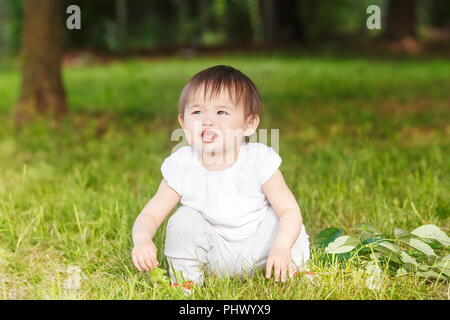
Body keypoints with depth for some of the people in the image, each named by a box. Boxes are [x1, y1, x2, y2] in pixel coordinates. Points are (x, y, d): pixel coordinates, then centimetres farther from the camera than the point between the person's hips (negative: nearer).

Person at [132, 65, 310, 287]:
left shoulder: (259, 160, -18)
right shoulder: (181, 168, -14)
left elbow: (290, 210, -19)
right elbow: (149, 215, -11)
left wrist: (281, 248, -39)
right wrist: (142, 241, -34)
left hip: (257, 252, 0)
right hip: (214, 257, 0)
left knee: (279, 220, -23)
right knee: (185, 220, -23)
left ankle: (290, 274, 4)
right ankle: (186, 281, -2)